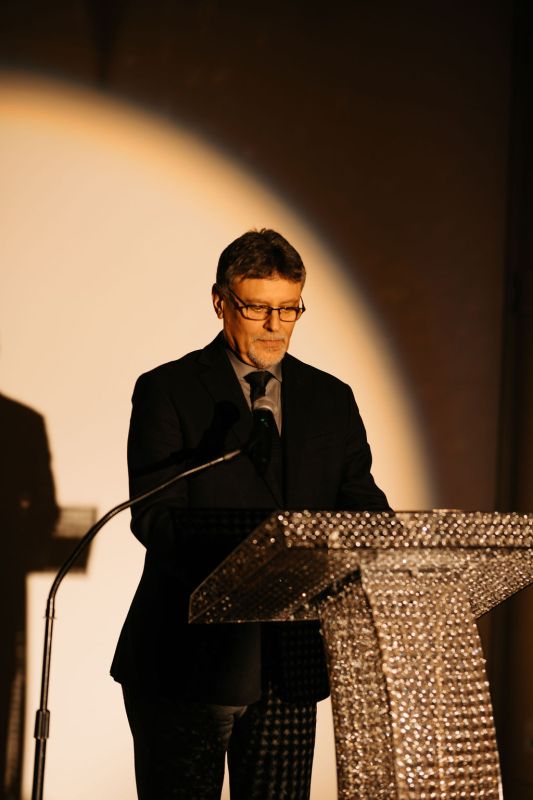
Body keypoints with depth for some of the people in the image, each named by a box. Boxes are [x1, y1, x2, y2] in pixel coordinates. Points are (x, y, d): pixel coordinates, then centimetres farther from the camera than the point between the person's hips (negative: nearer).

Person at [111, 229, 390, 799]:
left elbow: (362, 507, 7)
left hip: (291, 663, 4)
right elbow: (155, 516, -12)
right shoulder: (167, 391, -2)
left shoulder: (331, 400, 12)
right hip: (188, 662, -4)